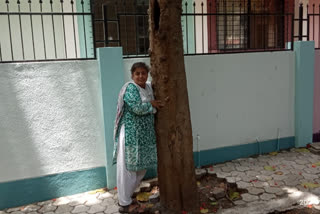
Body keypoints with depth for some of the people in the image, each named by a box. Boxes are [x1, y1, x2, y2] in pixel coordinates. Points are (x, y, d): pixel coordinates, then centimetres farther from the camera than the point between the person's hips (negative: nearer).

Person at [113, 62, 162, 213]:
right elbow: (138, 108, -25)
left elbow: (153, 107, 21)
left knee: (141, 166, 16)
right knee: (127, 168, 1)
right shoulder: (130, 88, -14)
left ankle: (125, 196, 32)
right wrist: (151, 104, -10)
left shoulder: (148, 87, 11)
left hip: (145, 134, 9)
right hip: (131, 133, -9)